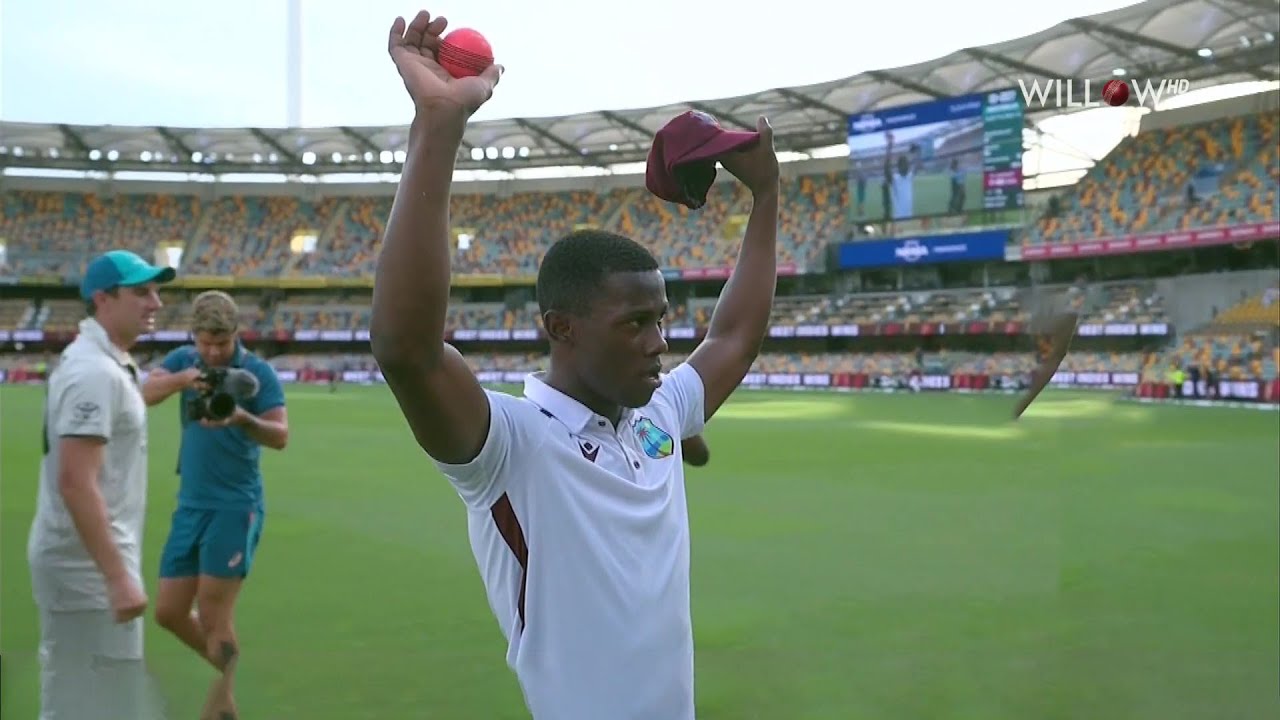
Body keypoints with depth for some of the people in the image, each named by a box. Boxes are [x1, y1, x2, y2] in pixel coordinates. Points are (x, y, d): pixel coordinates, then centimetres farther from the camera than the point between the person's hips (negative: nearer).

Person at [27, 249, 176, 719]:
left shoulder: (104, 362, 12)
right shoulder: (94, 371, -19)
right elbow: (75, 482, -26)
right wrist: (118, 577, -28)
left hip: (88, 562, 10)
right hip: (89, 567, -10)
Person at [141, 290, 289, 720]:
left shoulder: (258, 371, -9)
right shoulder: (183, 360, 4)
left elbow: (280, 436, -17)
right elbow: (145, 393, -13)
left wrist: (242, 417, -36)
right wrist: (181, 379, -32)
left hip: (235, 507, -6)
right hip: (190, 506, 6)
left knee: (213, 615, -5)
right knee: (169, 611, 8)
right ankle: (227, 669, 30)